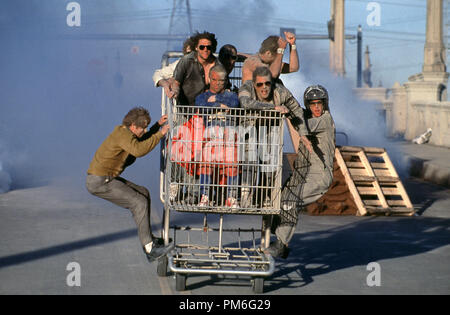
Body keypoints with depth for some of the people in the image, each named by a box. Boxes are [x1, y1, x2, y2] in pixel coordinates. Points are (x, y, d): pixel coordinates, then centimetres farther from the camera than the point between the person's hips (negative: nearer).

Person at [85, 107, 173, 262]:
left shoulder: (125, 132, 12)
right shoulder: (122, 134, -19)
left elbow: (143, 142, 30)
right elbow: (138, 150, -36)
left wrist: (158, 125, 18)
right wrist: (159, 134, -28)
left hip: (106, 178, 11)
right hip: (99, 182, -11)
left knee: (143, 193, 15)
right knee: (139, 202, -14)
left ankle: (148, 239, 20)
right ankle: (150, 249, -13)